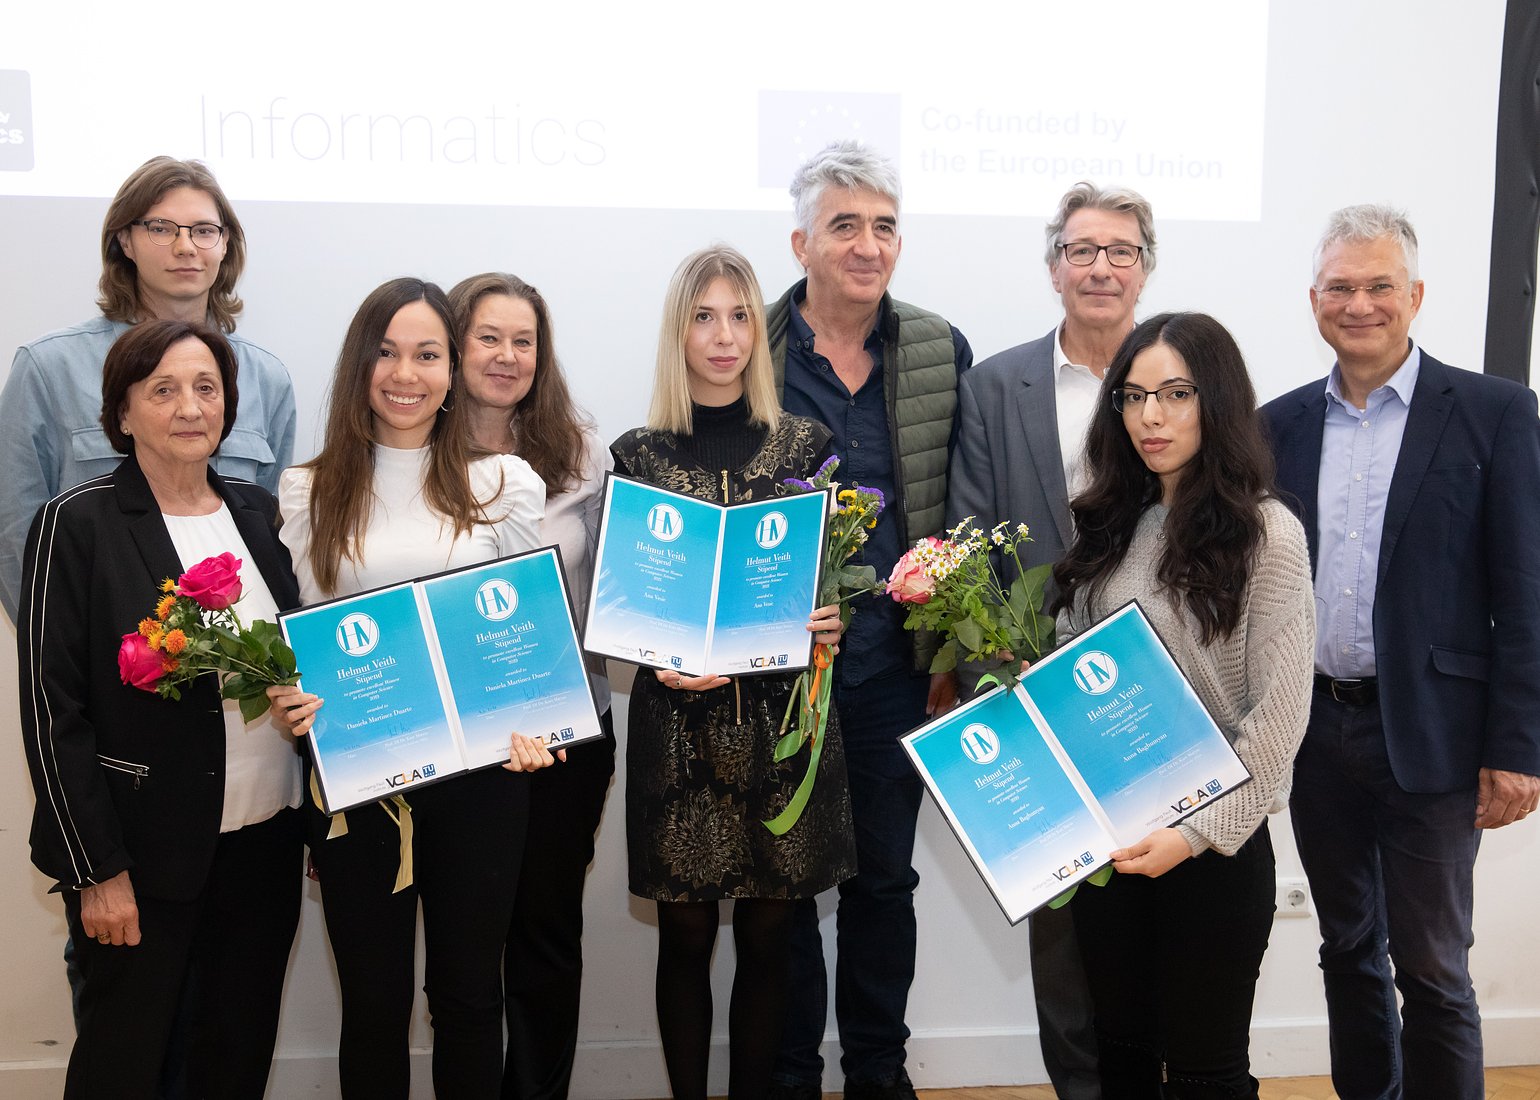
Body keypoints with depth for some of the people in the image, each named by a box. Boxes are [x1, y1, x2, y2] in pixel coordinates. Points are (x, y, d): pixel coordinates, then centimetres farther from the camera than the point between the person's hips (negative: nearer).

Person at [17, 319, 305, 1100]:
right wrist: (95, 868, -13)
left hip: (265, 836, 5)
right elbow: (53, 710, -10)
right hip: (143, 852, -4)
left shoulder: (258, 512, 7)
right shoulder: (77, 525, -8)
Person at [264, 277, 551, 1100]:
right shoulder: (310, 491, 5)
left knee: (468, 992, 11)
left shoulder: (503, 484, 2)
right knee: (372, 999, 11)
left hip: (476, 774, 0)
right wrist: (297, 698, -15)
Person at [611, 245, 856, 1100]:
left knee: (766, 935, 8)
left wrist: (827, 624, -11)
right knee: (685, 935, 7)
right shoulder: (637, 454, 2)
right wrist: (661, 662, -14)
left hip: (784, 717, 1)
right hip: (680, 721, 0)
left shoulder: (805, 444, 5)